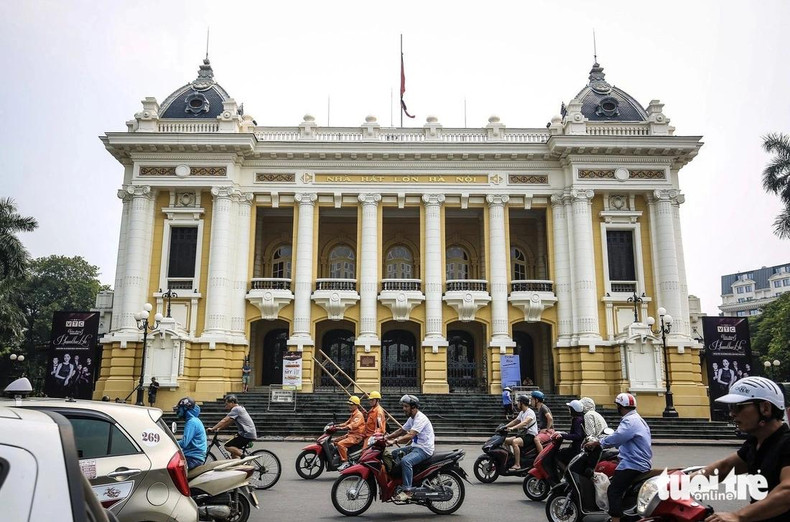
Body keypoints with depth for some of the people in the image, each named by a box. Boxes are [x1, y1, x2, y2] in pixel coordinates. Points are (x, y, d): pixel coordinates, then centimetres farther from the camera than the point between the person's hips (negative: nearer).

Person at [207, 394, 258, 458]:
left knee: (227, 446, -7)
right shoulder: (239, 409, 18)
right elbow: (228, 422, 21)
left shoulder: (236, 409, -12)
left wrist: (213, 429, -10)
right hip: (249, 433, 10)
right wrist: (219, 428, 12)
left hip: (247, 435, -10)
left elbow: (225, 421, -15)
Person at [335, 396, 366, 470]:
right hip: (350, 434, 10)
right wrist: (337, 425, 11)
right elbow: (347, 423, 25)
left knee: (340, 444, -26)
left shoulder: (359, 415, -14)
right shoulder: (353, 414, 19)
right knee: (335, 441, 11)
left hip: (356, 436, -10)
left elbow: (353, 425, -28)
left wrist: (342, 428, -36)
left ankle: (345, 462, -19)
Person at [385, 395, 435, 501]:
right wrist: (387, 437, 6)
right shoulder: (412, 418, 14)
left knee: (405, 461, -32)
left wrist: (394, 441, -39)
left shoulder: (420, 418, -19)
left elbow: (410, 435, -31)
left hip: (424, 449, -11)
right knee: (394, 454, 14)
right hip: (415, 446, 11)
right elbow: (401, 430, 20)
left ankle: (407, 490, -27)